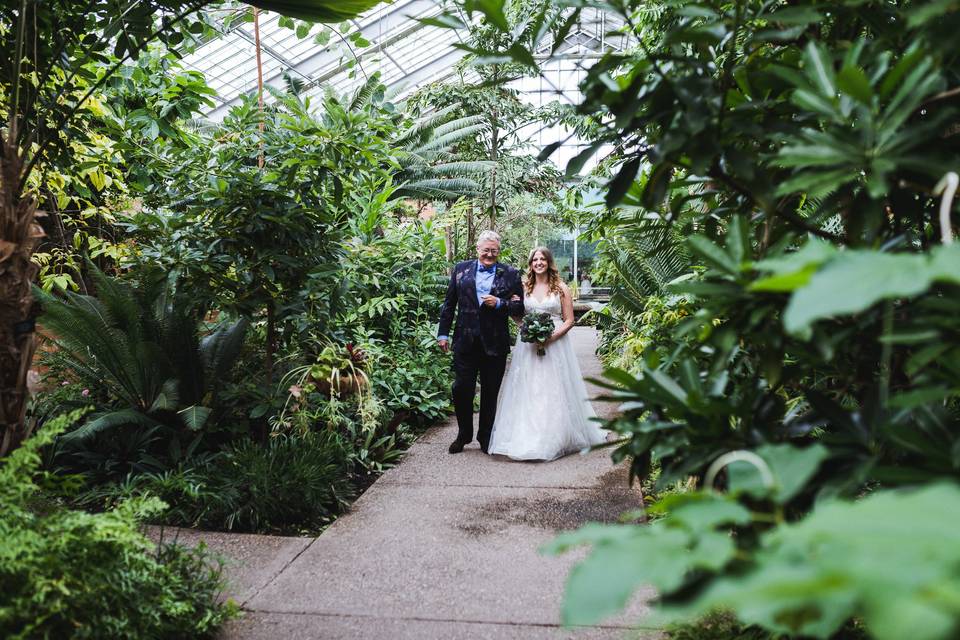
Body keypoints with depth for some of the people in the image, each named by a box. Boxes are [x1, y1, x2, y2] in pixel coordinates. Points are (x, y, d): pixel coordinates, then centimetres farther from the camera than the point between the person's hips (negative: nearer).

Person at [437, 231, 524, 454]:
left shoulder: (510, 274, 3)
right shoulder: (461, 269, 7)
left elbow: (520, 306, 1)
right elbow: (449, 304, 8)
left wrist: (499, 303, -15)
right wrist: (443, 333, 4)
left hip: (495, 344, -1)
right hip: (465, 341, 1)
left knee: (490, 393, 9)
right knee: (461, 389, 2)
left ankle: (486, 438, 24)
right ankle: (463, 434, 23)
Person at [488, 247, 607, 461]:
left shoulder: (561, 288, 2)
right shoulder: (524, 287, 8)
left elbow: (569, 320, 0)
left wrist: (552, 336, -14)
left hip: (555, 344, -2)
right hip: (528, 345, 2)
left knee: (554, 391, 0)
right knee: (528, 391, 1)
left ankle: (557, 438, 10)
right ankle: (527, 437, 8)